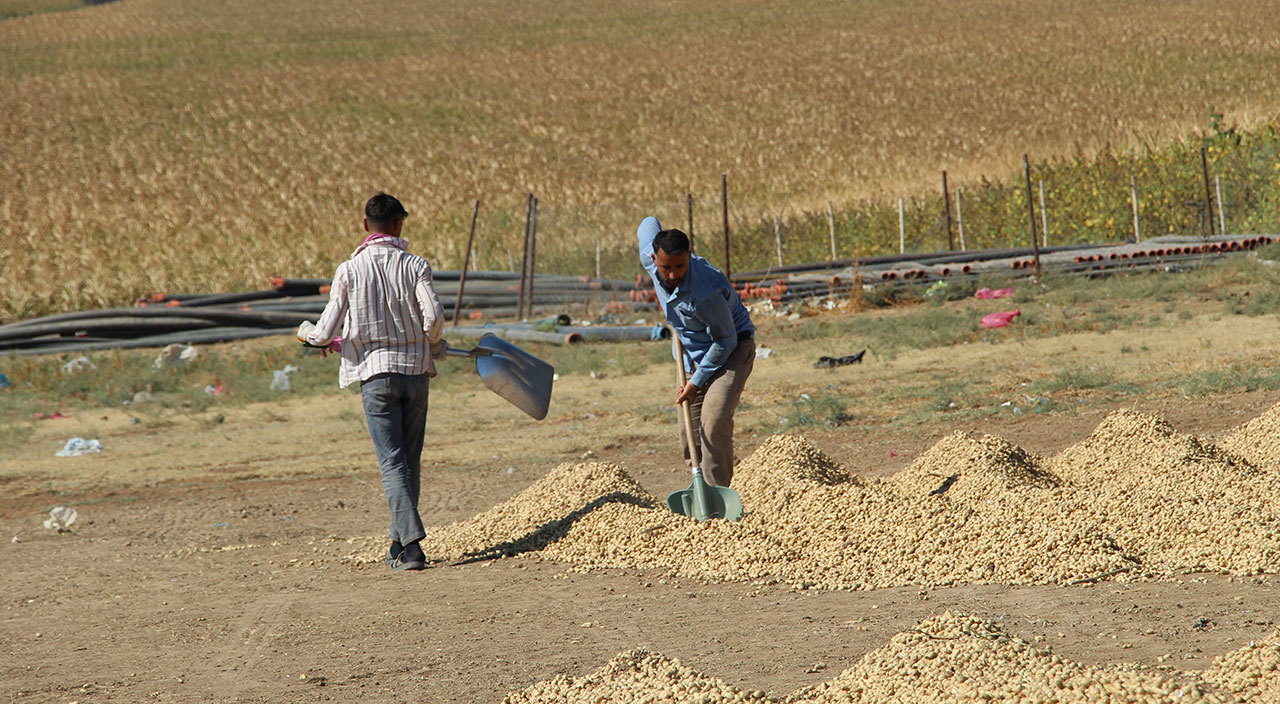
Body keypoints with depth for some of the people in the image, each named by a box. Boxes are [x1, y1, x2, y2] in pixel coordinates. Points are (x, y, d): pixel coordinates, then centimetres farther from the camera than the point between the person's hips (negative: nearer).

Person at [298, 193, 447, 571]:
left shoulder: (350, 270, -2)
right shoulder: (415, 265, -2)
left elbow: (325, 333, -2)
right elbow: (434, 316, -14)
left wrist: (305, 332, 21)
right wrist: (434, 346, 8)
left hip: (375, 373, -1)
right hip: (416, 371, 1)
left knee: (392, 463, -5)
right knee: (410, 461, 13)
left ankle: (411, 544, -17)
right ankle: (399, 544, 20)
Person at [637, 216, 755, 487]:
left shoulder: (706, 292, -37)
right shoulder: (650, 259, -17)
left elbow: (726, 341, -23)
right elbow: (649, 223, 8)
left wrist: (697, 382, -17)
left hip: (732, 350, -7)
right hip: (695, 355, 7)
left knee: (714, 417, -26)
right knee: (690, 436, 6)